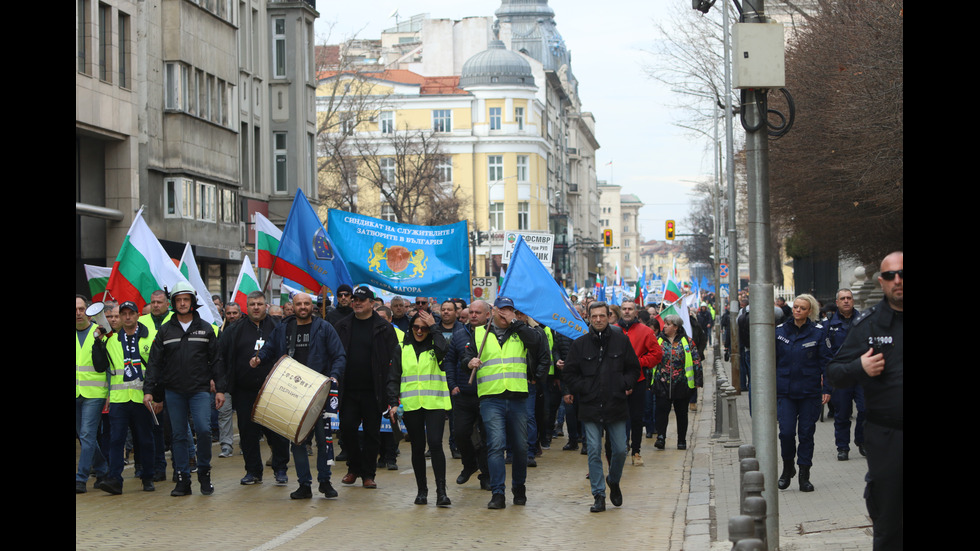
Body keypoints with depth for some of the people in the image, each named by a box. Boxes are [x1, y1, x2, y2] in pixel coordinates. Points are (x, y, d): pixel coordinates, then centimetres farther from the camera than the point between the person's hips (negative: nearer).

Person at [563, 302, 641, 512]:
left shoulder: (621, 341, 5)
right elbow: (568, 374, 8)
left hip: (616, 407, 0)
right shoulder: (580, 344, 4)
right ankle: (599, 496, 3)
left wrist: (626, 386, -1)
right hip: (590, 407, 0)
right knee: (594, 452, -3)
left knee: (620, 450, 2)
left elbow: (634, 368, 13)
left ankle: (614, 482, 30)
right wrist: (583, 389, -4)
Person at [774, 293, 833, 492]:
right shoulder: (780, 331, 4)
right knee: (786, 432, -7)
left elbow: (826, 361, 1)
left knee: (806, 433, 4)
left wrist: (826, 389, -5)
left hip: (810, 392, -1)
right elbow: (773, 361, 11)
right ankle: (787, 468, 17)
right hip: (785, 392, 1)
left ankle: (804, 476, 13)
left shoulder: (818, 332, -2)